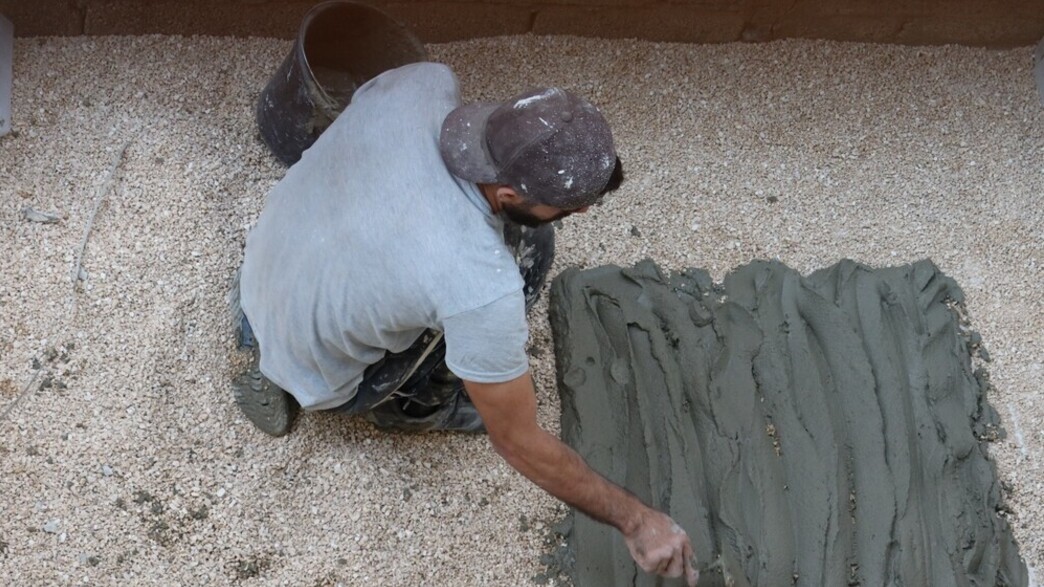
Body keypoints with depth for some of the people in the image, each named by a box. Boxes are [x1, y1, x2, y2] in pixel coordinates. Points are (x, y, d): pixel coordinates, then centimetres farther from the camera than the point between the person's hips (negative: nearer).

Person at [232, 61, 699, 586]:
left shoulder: (419, 83, -23)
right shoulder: (480, 290, -38)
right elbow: (518, 444, -23)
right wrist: (635, 519, -12)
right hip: (308, 368, -6)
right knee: (524, 245, -14)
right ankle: (410, 401, 8)